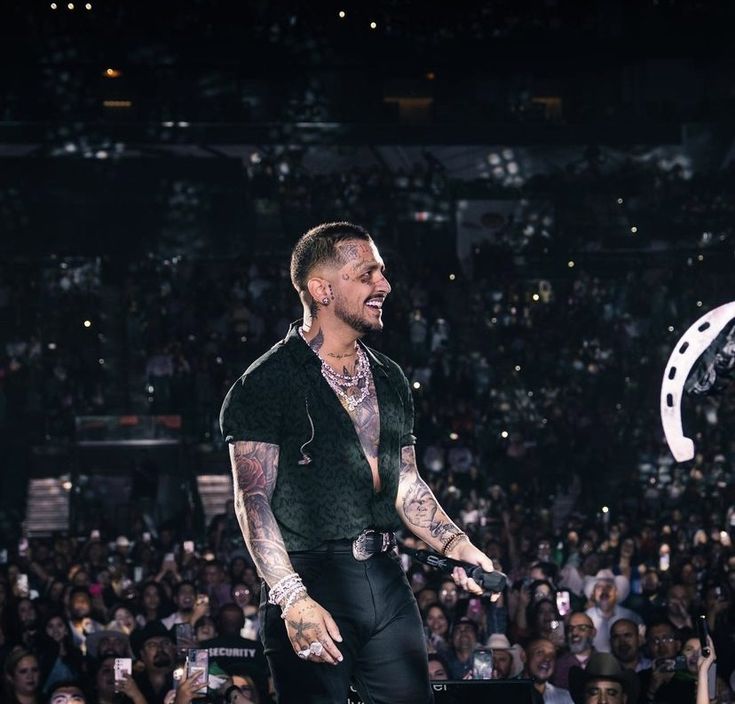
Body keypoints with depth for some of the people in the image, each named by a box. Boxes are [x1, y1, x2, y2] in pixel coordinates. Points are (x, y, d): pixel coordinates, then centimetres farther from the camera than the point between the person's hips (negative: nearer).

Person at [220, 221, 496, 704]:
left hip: (386, 580, 6)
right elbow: (253, 501, -11)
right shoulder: (267, 384, -6)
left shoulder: (389, 380, 15)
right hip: (310, 580, -6)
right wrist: (292, 598, -21)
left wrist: (459, 547, 6)